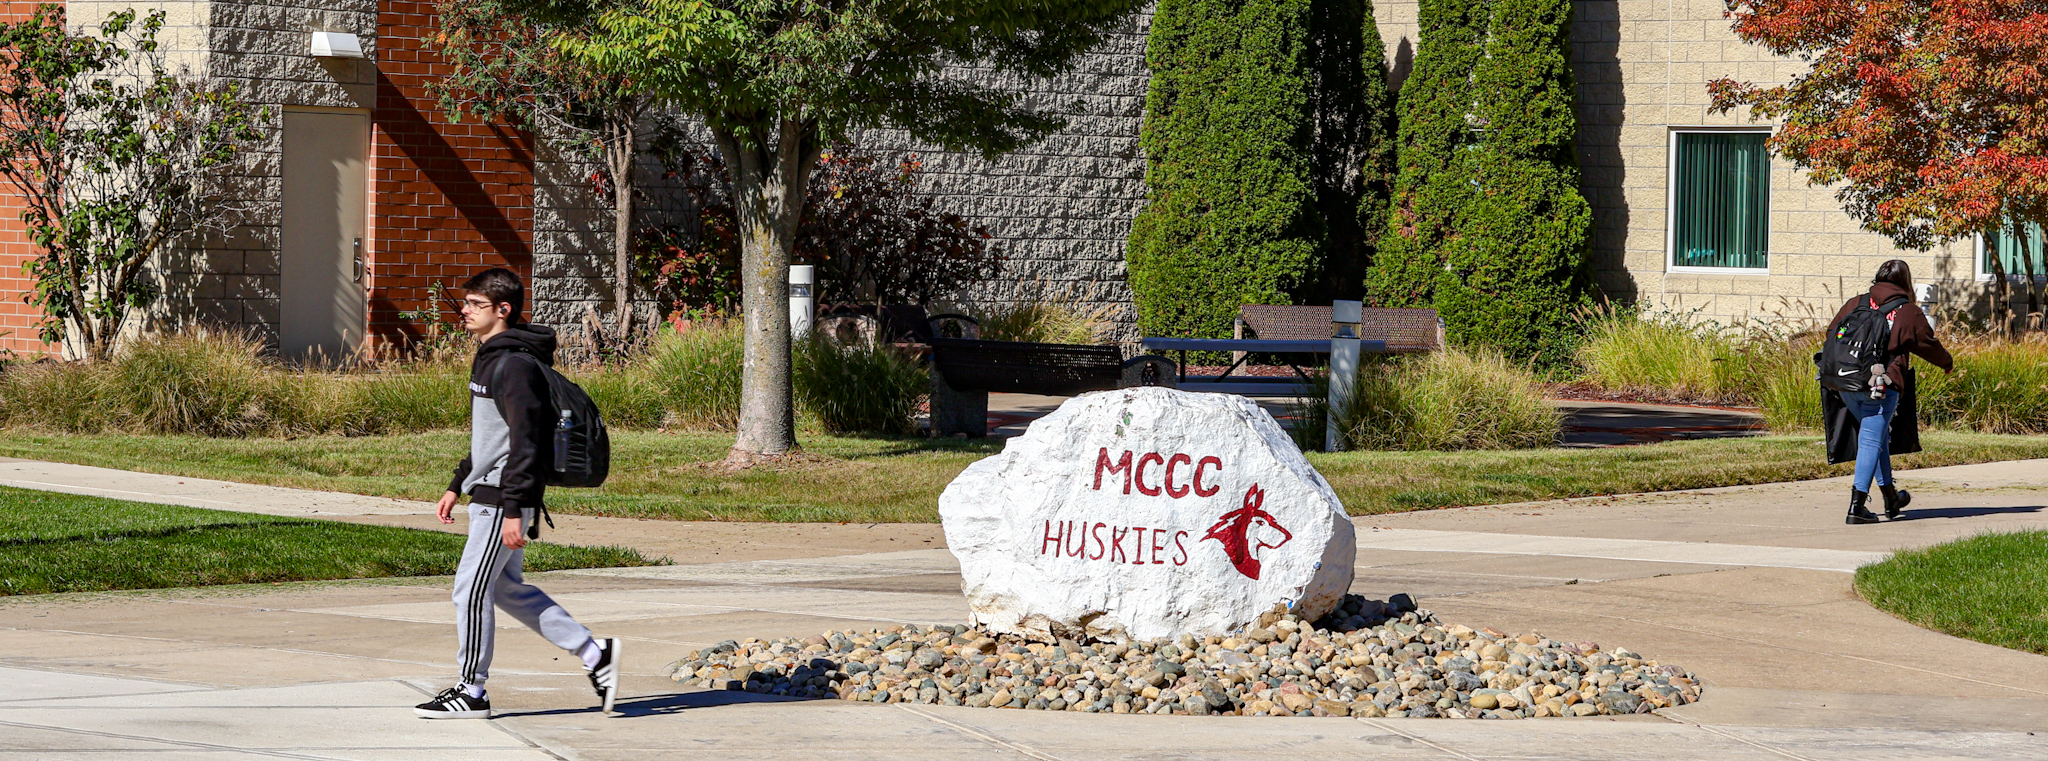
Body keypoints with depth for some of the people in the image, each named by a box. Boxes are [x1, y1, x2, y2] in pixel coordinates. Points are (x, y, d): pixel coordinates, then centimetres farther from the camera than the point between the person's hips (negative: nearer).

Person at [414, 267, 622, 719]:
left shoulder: (515, 364, -17)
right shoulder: (490, 358, 15)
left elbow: (525, 443, -22)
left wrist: (513, 511, -24)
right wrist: (457, 486, 25)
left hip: (504, 499, -11)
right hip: (487, 495, 11)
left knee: (472, 589, -4)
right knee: (506, 589, 13)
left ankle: (471, 692, 5)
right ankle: (594, 654, 16)